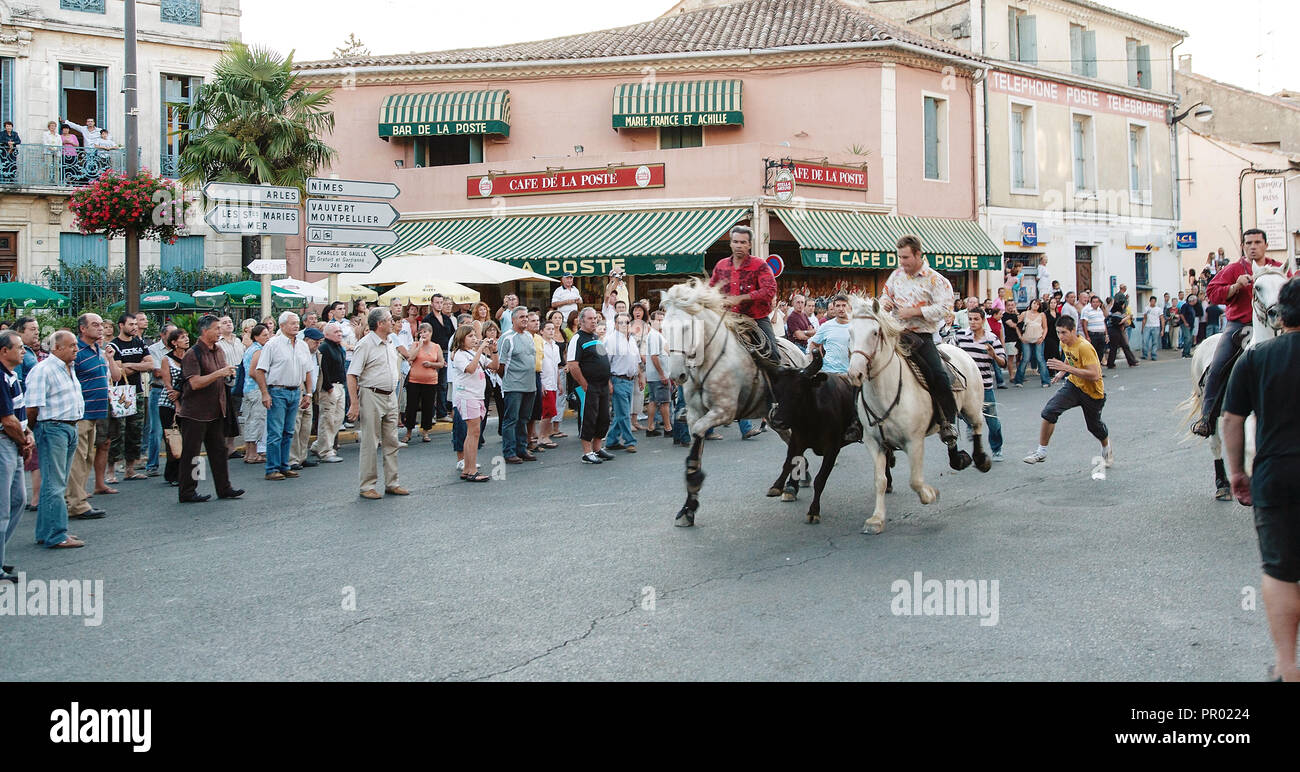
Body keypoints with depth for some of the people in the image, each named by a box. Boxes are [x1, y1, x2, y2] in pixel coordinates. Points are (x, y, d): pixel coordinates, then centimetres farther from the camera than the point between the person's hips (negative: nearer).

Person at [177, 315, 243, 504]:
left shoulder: (218, 350, 12)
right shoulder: (193, 354, -14)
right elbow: (195, 383, -23)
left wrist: (229, 374, 3)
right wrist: (219, 374, -25)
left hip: (216, 410, 8)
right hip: (195, 412, -8)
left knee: (219, 451, 11)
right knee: (190, 453, 0)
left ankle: (223, 488, 17)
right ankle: (187, 492, 6)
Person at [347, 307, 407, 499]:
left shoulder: (390, 344, 13)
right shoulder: (365, 344, -12)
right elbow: (352, 375, -14)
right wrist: (354, 404, -18)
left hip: (390, 397, 8)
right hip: (372, 397, -8)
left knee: (391, 442, 10)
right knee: (370, 443, -3)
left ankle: (391, 483, 17)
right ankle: (368, 486, 3)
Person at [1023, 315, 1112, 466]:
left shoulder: (1084, 347, -28)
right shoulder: (1064, 343, -4)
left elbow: (1094, 375, -36)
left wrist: (1067, 368, -38)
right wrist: (1062, 372, 8)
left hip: (1093, 392, -5)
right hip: (1074, 385, 5)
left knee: (1094, 426, 14)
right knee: (1049, 411, -20)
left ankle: (1106, 447, 50)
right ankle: (1041, 451, -13)